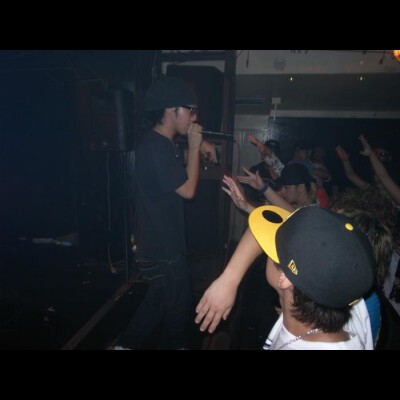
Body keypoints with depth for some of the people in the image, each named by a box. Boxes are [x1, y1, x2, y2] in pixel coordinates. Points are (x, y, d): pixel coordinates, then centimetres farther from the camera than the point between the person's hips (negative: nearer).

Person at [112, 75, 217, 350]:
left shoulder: (163, 144, 8)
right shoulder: (155, 147, -24)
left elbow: (182, 176, 20)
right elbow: (188, 190, -22)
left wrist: (199, 148, 5)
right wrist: (194, 147, -15)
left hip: (161, 242, 10)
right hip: (162, 247, -10)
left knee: (159, 297, 24)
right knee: (179, 304, 12)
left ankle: (127, 343, 38)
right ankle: (174, 345, 37)